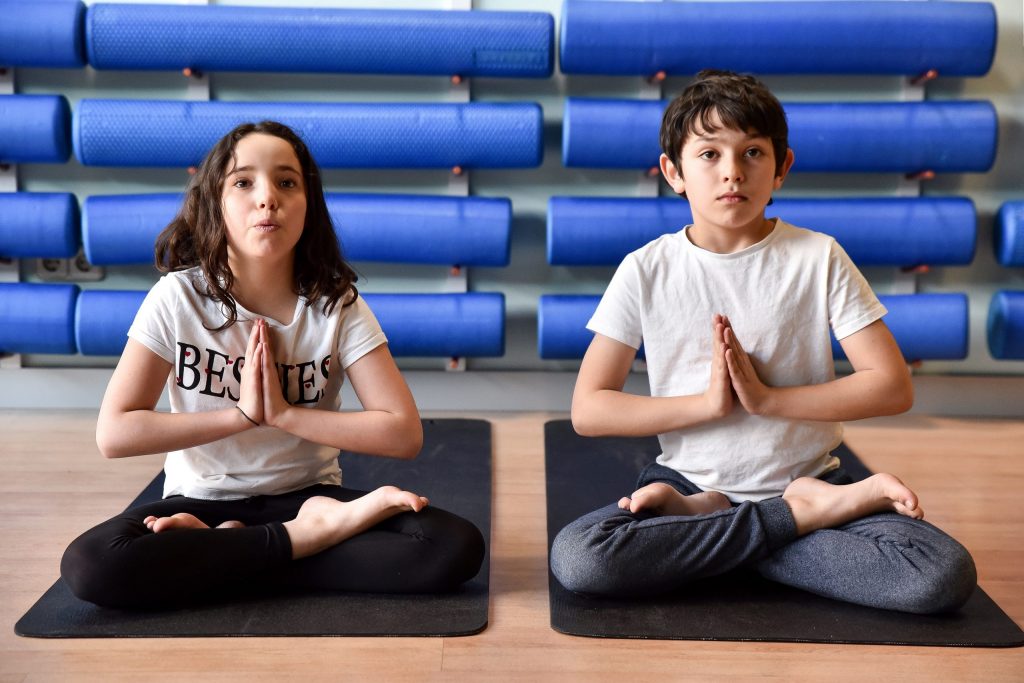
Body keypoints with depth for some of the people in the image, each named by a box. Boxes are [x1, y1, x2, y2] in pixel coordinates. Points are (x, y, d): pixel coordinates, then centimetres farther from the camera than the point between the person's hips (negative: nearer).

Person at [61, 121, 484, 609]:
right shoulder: (177, 297, -11)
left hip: (307, 495, 1)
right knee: (91, 566, -32)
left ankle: (230, 551, -13)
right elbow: (114, 433, -16)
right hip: (203, 500, 0)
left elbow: (404, 433, -16)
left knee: (455, 548, -25)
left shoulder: (338, 305, -10)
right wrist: (242, 413, -20)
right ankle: (308, 535, -16)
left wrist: (283, 412, -22)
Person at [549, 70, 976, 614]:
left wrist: (766, 398, -16)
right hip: (686, 480, 0)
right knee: (576, 558, -29)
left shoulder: (819, 258, -2)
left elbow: (892, 387, -6)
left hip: (808, 475, 1)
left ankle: (700, 523, -11)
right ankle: (805, 512, -12)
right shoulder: (647, 270, -2)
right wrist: (708, 402, -16)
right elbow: (588, 409, -6)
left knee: (944, 574, -23)